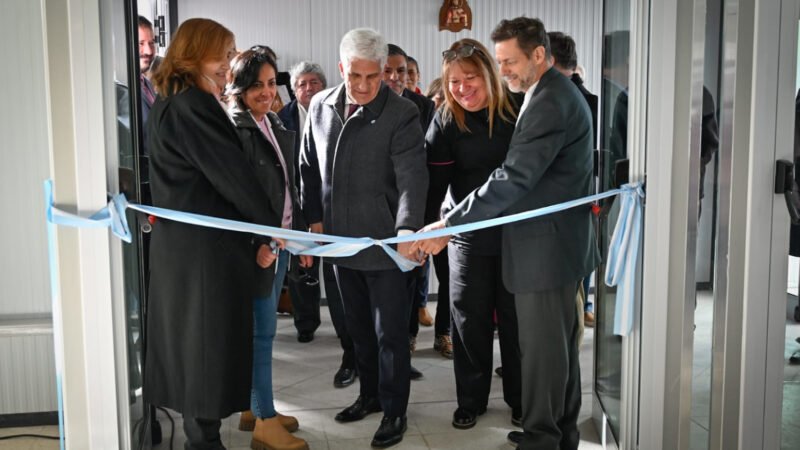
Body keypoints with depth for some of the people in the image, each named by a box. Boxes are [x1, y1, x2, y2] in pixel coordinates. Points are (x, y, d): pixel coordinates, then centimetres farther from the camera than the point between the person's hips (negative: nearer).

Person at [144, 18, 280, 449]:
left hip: (177, 241, 10)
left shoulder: (165, 106, 14)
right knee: (209, 344, 0)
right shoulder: (194, 106, -16)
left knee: (187, 339, 15)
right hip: (207, 246, -10)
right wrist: (272, 227, -6)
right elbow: (232, 174, -17)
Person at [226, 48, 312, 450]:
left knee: (261, 327, 15)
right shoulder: (232, 128, -12)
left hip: (280, 241, 8)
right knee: (262, 330, -2)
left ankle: (254, 408, 27)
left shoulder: (277, 127, 13)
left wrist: (301, 234, 16)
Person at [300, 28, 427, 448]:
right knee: (359, 329, 19)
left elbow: (412, 176, -23)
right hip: (340, 239, 5)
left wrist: (407, 229, -37)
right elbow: (310, 166, 13)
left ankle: (394, 410, 22)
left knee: (390, 332, 5)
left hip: (384, 241, -5)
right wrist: (315, 217, 8)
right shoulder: (321, 106, 3)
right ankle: (370, 394, 38)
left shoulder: (401, 113, -13)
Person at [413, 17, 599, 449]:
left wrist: (447, 224, -27)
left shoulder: (549, 102, -20)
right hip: (558, 241, 11)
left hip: (545, 247, -11)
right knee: (559, 341, 18)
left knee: (542, 345, 1)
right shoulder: (559, 93, 13)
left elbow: (513, 179, -28)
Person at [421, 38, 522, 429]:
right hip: (469, 238, 0)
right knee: (470, 322, 9)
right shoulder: (445, 122, -5)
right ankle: (471, 400, 27)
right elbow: (433, 181, -9)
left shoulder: (518, 110, -5)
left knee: (516, 320, 11)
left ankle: (520, 399, 29)